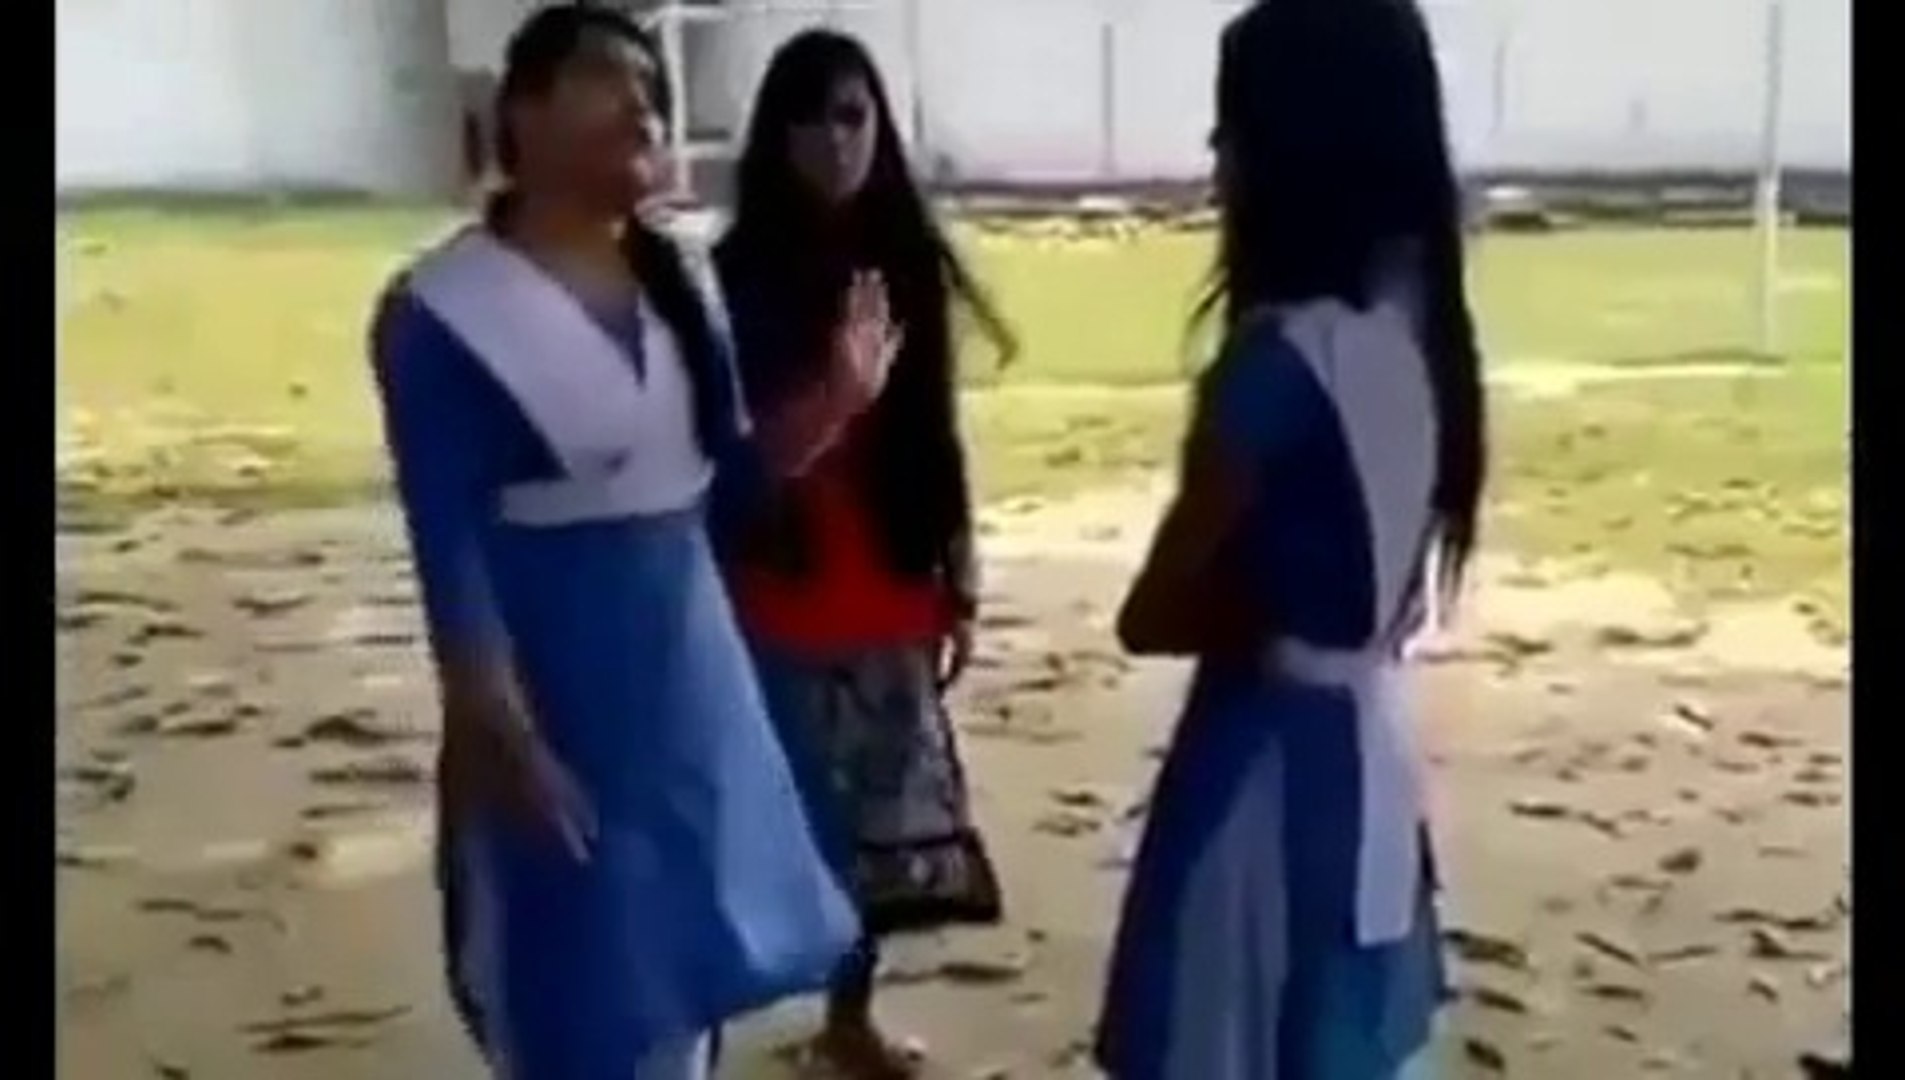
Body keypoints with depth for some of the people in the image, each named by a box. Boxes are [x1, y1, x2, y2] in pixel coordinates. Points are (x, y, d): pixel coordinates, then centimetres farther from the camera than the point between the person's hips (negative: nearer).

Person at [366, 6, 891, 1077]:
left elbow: (726, 479, 9)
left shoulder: (681, 280, 5)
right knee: (571, 985, 4)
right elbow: (448, 545, -15)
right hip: (556, 683, -6)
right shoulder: (445, 311, -13)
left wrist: (832, 405, -6)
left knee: (681, 948, 18)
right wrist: (499, 732, -20)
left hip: (691, 669, 6)